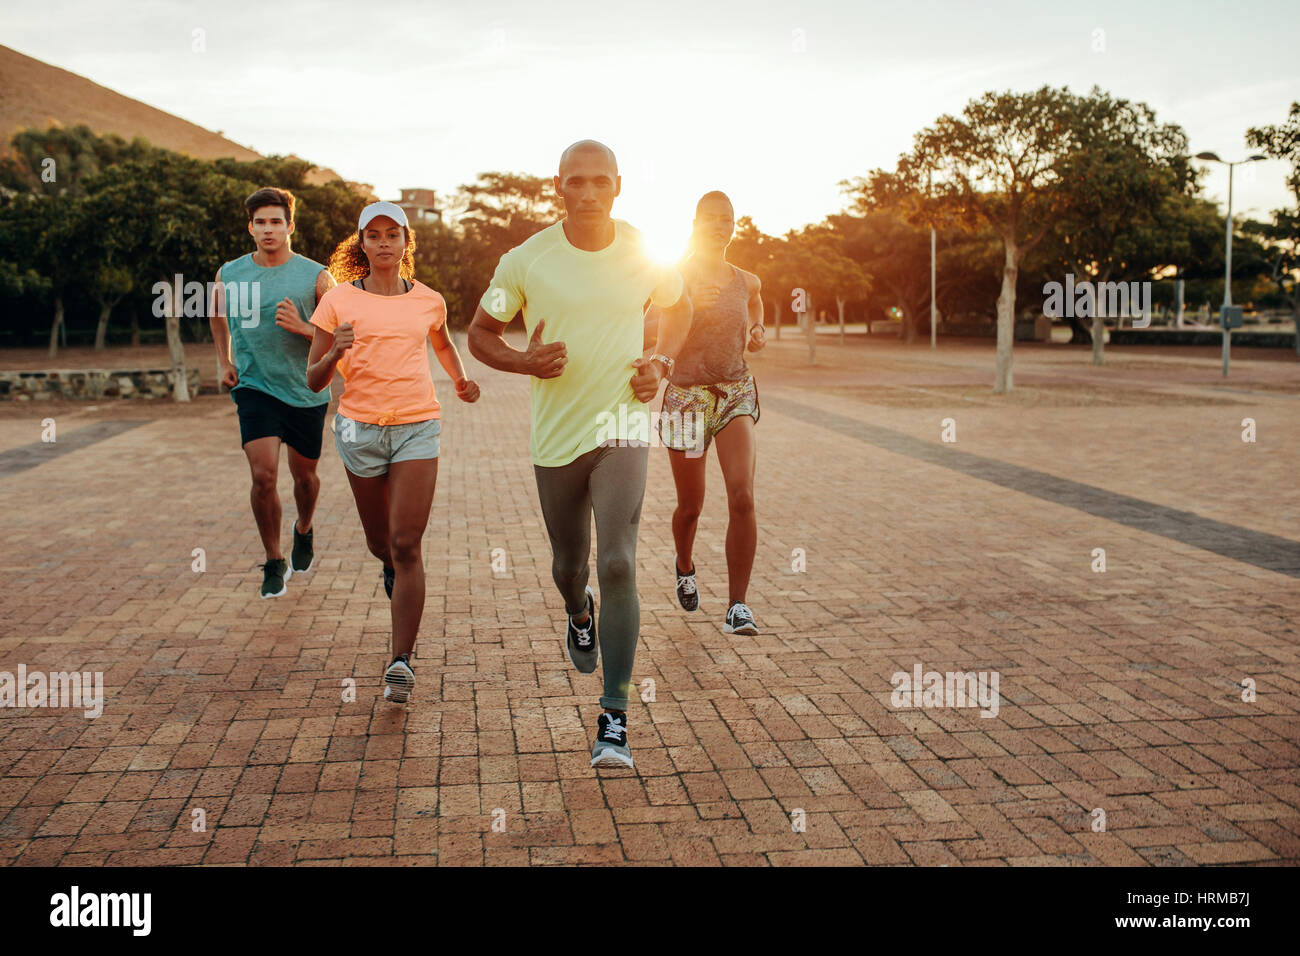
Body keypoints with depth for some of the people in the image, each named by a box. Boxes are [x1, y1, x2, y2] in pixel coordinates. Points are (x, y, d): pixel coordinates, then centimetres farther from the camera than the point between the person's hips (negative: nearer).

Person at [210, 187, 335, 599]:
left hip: (306, 391, 0)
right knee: (263, 475, -13)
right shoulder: (228, 275, 2)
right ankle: (274, 564, 5)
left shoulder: (316, 277, -5)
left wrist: (303, 328, -20)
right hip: (254, 389, 0)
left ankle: (304, 532, 47)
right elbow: (216, 316, 24)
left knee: (304, 476, 14)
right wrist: (224, 361, 15)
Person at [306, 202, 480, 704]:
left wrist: (461, 378, 13)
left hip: (416, 427, 0)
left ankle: (402, 661, -5)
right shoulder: (339, 300, 2)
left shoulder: (428, 301, 8)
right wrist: (335, 353, -17)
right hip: (360, 428, 1)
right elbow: (313, 380, 3)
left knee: (406, 546, -9)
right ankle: (392, 569, 52)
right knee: (380, 542, 14)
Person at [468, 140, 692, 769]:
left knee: (617, 564, -14)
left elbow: (678, 310, 18)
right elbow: (480, 334, 6)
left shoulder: (647, 254, -2)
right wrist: (524, 360, -16)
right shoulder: (525, 261, -5)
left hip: (623, 427, -1)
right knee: (569, 563, 15)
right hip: (556, 435, 1)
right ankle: (579, 615, 55)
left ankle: (613, 722, -7)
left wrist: (660, 363, -1)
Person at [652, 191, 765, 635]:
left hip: (736, 394, 2)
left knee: (743, 498, -17)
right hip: (687, 398, -2)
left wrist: (758, 335, 5)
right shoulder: (675, 278, -2)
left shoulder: (747, 282, 8)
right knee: (690, 506, 10)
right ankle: (684, 565, 44)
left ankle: (737, 605, -9)